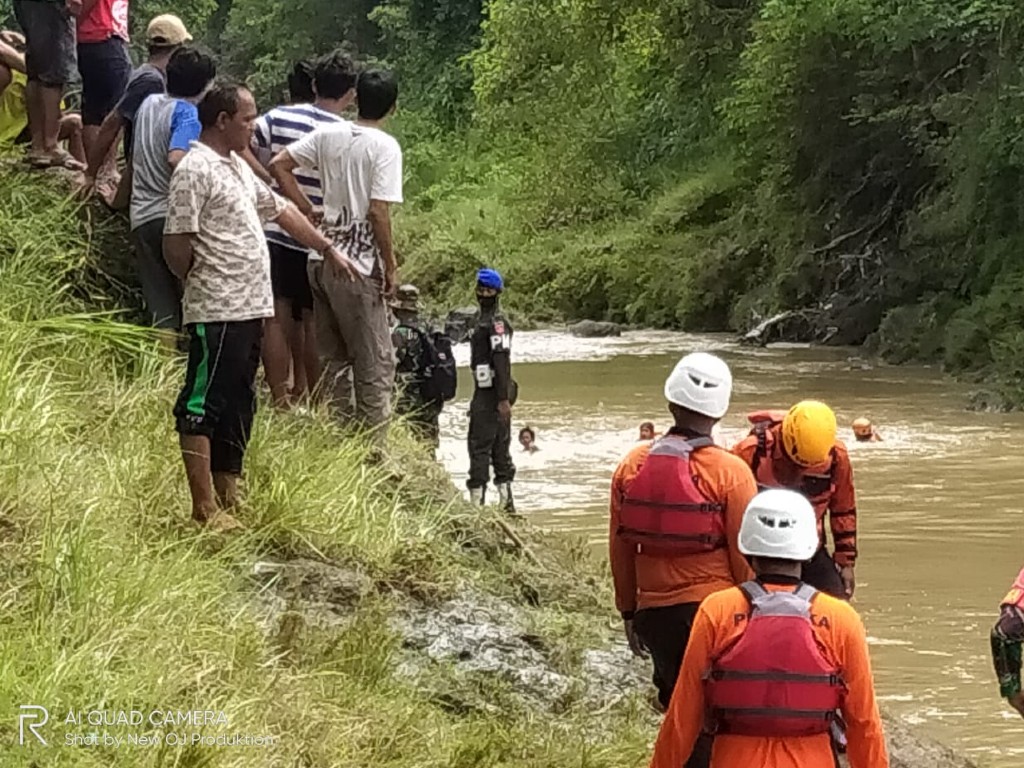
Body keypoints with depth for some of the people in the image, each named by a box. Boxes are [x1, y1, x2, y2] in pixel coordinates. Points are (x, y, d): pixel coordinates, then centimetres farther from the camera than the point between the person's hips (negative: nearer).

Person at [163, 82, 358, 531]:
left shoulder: (237, 167, 19)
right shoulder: (196, 170, -12)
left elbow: (280, 210, 29)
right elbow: (177, 243, -16)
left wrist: (327, 248, 31)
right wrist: (202, 285, -1)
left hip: (250, 309, 10)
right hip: (216, 313, -10)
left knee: (237, 408, 13)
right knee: (202, 407, -6)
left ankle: (227, 498, 20)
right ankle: (205, 510, -5)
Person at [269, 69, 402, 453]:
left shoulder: (329, 135, 6)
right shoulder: (385, 147, -11)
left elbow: (279, 165, 6)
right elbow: (378, 211, -17)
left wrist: (308, 210, 10)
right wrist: (390, 266, -8)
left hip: (321, 259, 6)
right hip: (358, 266, -6)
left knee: (335, 359, 14)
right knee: (375, 363, 4)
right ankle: (372, 448, 4)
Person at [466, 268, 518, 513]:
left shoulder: (496, 322, -13)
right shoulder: (484, 320, 18)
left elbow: (502, 361, -21)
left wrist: (503, 398, -26)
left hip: (490, 394, -10)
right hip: (487, 392, 10)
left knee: (479, 446, -9)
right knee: (500, 446, 12)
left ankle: (477, 499, -10)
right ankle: (506, 501, 17)